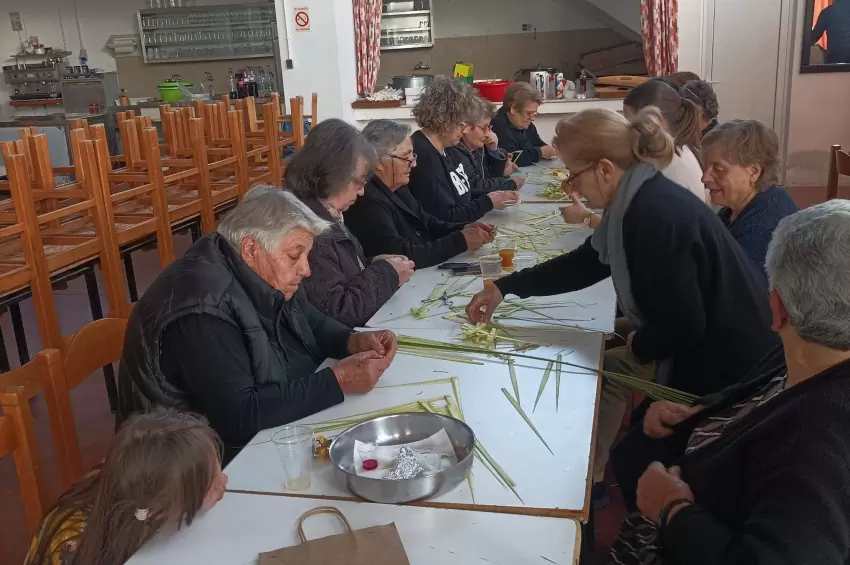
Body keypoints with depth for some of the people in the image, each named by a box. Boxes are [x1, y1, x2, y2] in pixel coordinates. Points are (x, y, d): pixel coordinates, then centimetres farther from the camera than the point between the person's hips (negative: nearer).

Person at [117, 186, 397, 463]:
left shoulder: (263, 277, -2)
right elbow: (237, 417, -31)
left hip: (283, 425, 8)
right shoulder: (205, 306, -28)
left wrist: (353, 341, -8)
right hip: (221, 458, -8)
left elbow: (314, 323, 13)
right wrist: (337, 380, -27)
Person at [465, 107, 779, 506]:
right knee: (602, 367, 17)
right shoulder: (641, 200, 1)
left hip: (724, 361, -9)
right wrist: (506, 287, 11)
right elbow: (585, 263, 12)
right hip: (704, 343, 9)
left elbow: (683, 324, -27)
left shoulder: (655, 216, -28)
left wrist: (640, 345, -5)